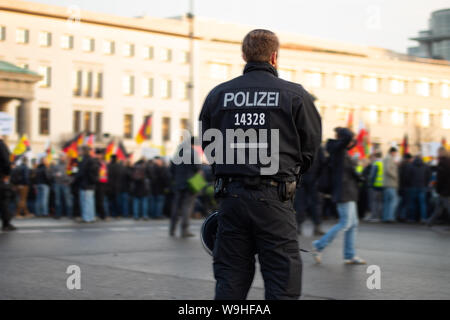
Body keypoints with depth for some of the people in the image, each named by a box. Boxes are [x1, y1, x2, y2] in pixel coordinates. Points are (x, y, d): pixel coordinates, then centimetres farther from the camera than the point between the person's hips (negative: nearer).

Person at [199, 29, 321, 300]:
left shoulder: (218, 94, 6)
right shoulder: (295, 95, -1)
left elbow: (208, 147, 11)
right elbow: (311, 148, 4)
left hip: (231, 196, 3)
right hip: (274, 198, -3)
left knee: (230, 280, 11)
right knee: (282, 280, 2)